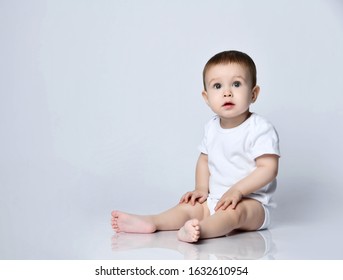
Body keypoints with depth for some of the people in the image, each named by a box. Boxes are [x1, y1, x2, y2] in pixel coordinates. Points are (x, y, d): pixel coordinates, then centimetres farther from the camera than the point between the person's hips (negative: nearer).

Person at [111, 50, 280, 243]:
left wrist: (237, 190, -27)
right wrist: (202, 188, 2)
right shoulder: (212, 127, 6)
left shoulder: (261, 129, -16)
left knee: (235, 210, -35)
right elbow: (205, 159, 17)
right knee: (191, 206, -5)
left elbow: (269, 168, -21)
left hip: (251, 202, -8)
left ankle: (201, 230, -58)